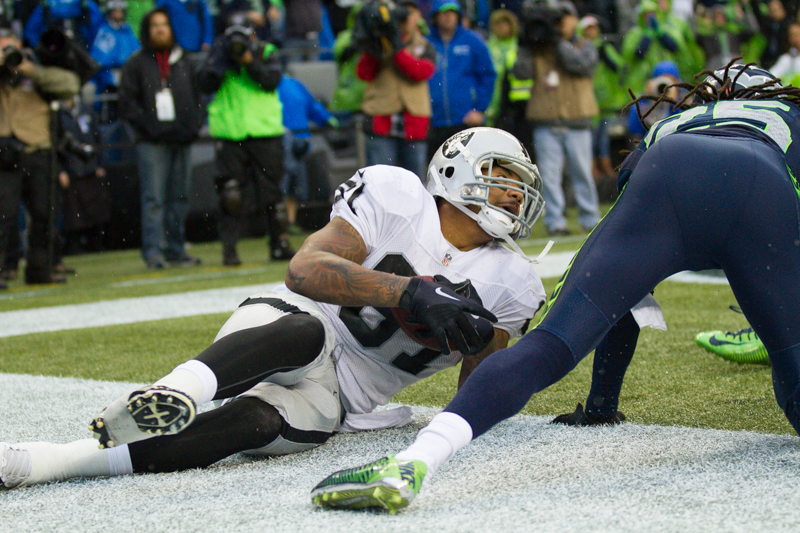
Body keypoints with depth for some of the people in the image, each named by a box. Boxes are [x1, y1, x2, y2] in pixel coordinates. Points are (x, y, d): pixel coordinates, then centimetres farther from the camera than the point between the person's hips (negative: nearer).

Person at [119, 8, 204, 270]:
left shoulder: (184, 61, 15)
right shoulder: (136, 64, 3)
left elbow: (197, 95, 17)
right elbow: (127, 102, -1)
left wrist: (193, 125, 3)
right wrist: (147, 125, -11)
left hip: (181, 140, 4)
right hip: (152, 142, -4)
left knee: (179, 197, 7)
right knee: (153, 198, -10)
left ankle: (176, 250, 13)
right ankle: (153, 251, -11)